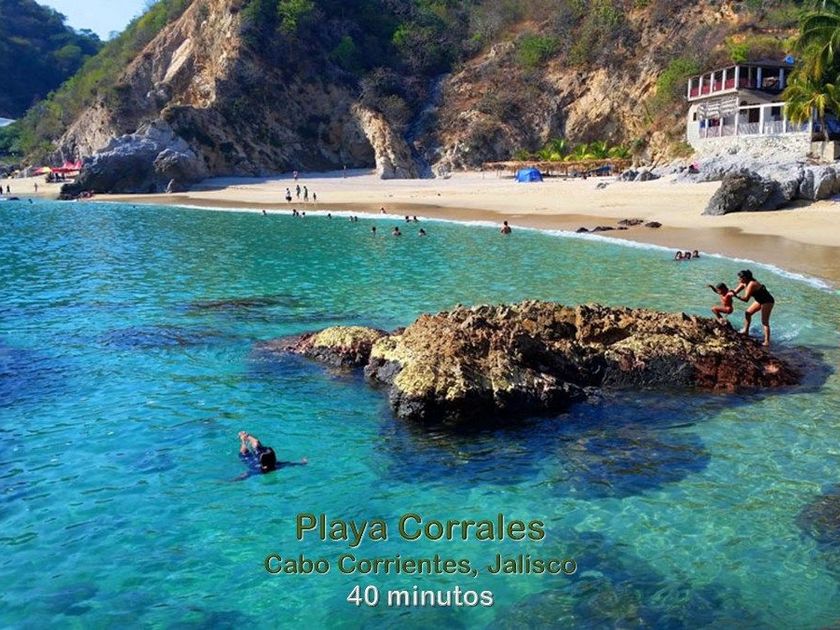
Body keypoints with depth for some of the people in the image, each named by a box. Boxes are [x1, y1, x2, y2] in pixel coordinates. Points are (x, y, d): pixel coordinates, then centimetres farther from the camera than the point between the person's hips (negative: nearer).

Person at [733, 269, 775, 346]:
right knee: (748, 312, 16)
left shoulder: (751, 284, -28)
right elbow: (735, 291, 6)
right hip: (760, 300, 10)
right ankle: (746, 331, 28)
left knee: (764, 322, -12)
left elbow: (746, 299, -33)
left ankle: (767, 342, -14)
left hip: (767, 301, -10)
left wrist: (737, 296, -43)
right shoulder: (744, 283, 0)